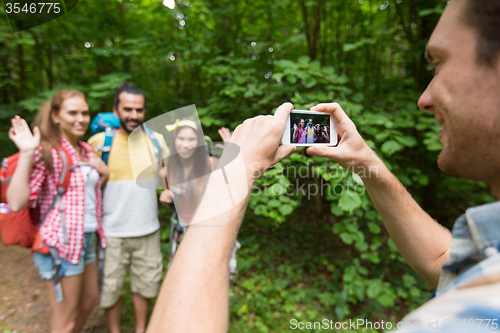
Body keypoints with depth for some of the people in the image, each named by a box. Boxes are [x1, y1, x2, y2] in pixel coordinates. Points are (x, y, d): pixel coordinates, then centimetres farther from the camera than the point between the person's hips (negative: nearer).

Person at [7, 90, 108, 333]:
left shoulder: (86, 150, 7)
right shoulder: (46, 151, -15)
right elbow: (16, 203, -24)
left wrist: (102, 171, 1)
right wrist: (27, 153, -28)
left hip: (87, 238, 8)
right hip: (61, 243, -8)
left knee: (90, 300, 25)